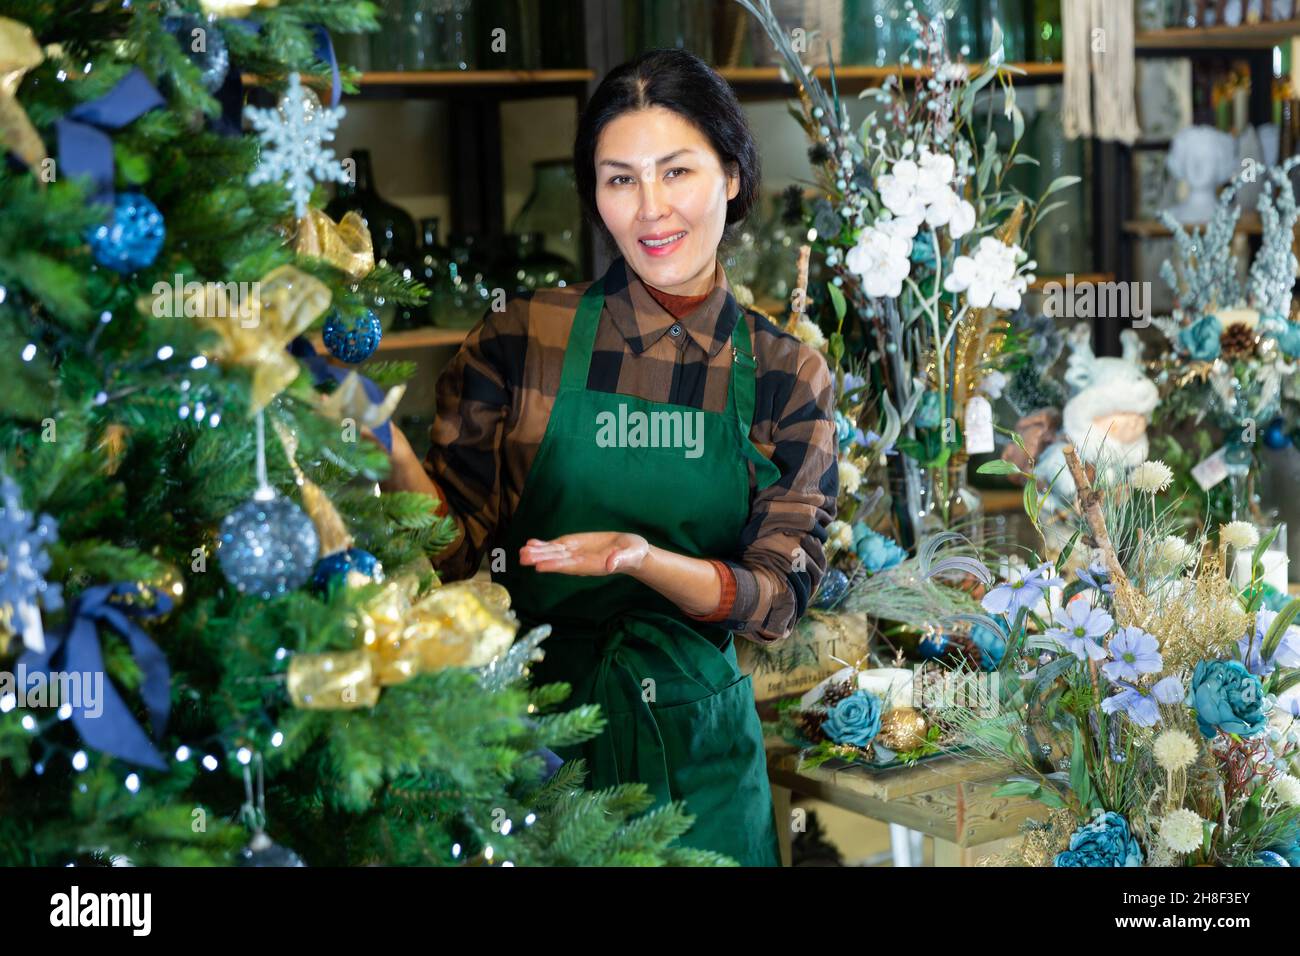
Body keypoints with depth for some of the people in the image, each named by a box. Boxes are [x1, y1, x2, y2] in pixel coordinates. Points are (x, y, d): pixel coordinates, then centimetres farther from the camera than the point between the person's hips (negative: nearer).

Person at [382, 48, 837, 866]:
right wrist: (383, 437, -23)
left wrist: (644, 559, -24)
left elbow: (780, 598, -7)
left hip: (696, 744, 1)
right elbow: (457, 546, -6)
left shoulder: (789, 376, -3)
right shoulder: (522, 340, -7)